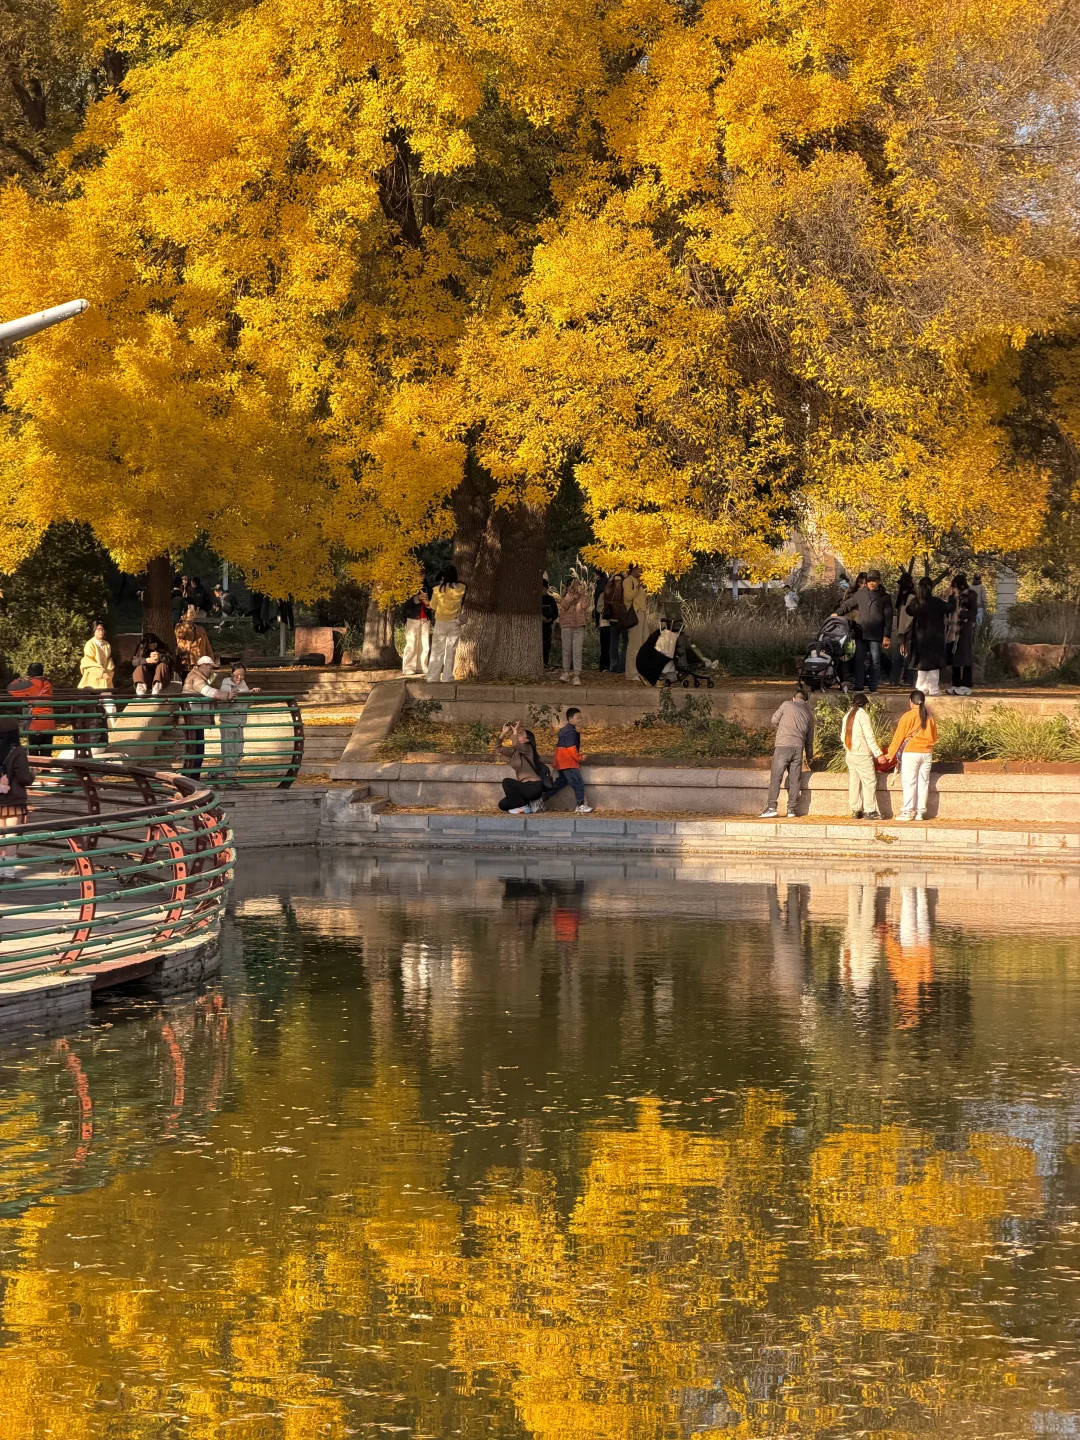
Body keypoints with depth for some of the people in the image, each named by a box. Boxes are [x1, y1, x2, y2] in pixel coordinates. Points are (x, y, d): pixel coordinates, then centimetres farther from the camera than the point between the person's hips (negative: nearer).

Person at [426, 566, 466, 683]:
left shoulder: (438, 589, -10)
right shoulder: (461, 589, -7)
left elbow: (433, 607, -4)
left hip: (440, 622, -1)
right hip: (455, 623, 1)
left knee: (437, 651, 7)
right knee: (451, 652, 6)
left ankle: (432, 679, 5)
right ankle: (447, 679, 3)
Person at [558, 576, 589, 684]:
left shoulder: (583, 594, 6)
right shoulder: (565, 595, 6)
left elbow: (585, 606, -7)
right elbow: (563, 605, -10)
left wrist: (582, 594, -11)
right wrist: (570, 595, -15)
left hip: (579, 626, -1)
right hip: (566, 625, 1)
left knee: (577, 651, -7)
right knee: (566, 650, 9)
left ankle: (577, 676, -8)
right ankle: (566, 672, 24)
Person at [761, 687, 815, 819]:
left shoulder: (787, 705, 6)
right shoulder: (809, 713, 17)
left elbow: (774, 721, 12)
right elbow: (810, 737, 22)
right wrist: (809, 756, 33)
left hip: (783, 745, -3)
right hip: (798, 747, 3)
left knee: (776, 777, -4)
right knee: (794, 780, 8)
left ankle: (771, 807, -12)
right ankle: (791, 809, 7)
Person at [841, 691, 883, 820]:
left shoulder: (847, 716, 10)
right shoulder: (863, 715, -11)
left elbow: (842, 736, 14)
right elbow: (869, 736, -15)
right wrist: (878, 753, -13)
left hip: (849, 755, 7)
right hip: (862, 754, -7)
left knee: (854, 782, 10)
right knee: (869, 781, -4)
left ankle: (855, 811, 11)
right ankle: (870, 811, -7)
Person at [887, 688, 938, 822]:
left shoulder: (907, 716, -9)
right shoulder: (929, 717, 4)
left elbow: (898, 737, -6)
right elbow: (934, 737, 12)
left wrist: (891, 753, 2)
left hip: (911, 752, -4)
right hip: (927, 753, 4)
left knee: (909, 782, -1)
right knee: (923, 782, 7)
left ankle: (908, 811, -4)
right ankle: (920, 812, 7)